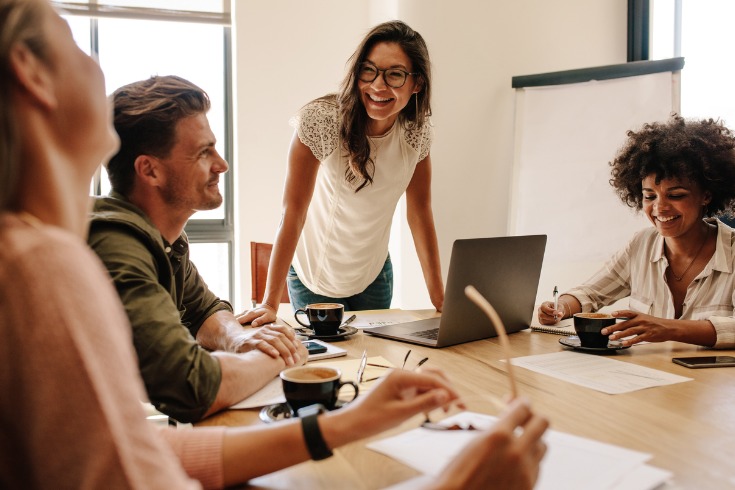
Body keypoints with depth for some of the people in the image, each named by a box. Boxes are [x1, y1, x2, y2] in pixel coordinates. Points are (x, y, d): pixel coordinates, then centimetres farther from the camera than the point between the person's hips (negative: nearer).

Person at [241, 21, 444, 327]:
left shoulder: (418, 130, -12)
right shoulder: (321, 119, -26)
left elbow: (420, 211, -4)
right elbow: (293, 211, -24)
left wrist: (439, 296, -6)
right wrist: (270, 303, -25)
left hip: (375, 276, 4)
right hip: (315, 278, -3)